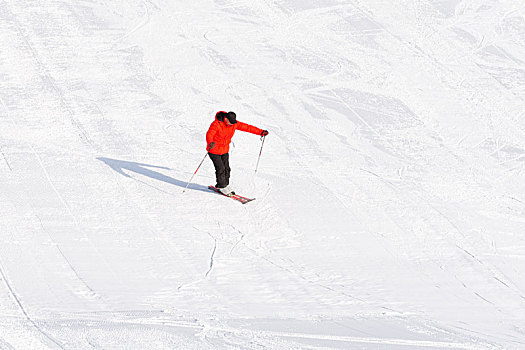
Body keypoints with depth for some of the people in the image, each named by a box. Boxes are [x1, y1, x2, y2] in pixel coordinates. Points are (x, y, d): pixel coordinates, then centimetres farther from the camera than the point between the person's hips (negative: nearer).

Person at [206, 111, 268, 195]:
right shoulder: (216, 124, -25)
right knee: (220, 168, -9)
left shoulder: (234, 124, -6)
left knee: (226, 168, 5)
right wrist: (211, 143, -59)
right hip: (214, 150, -6)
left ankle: (225, 185, 20)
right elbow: (209, 135, -36)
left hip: (225, 150, 6)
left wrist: (261, 132, -5)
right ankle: (222, 187, 5)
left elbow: (246, 127, -3)